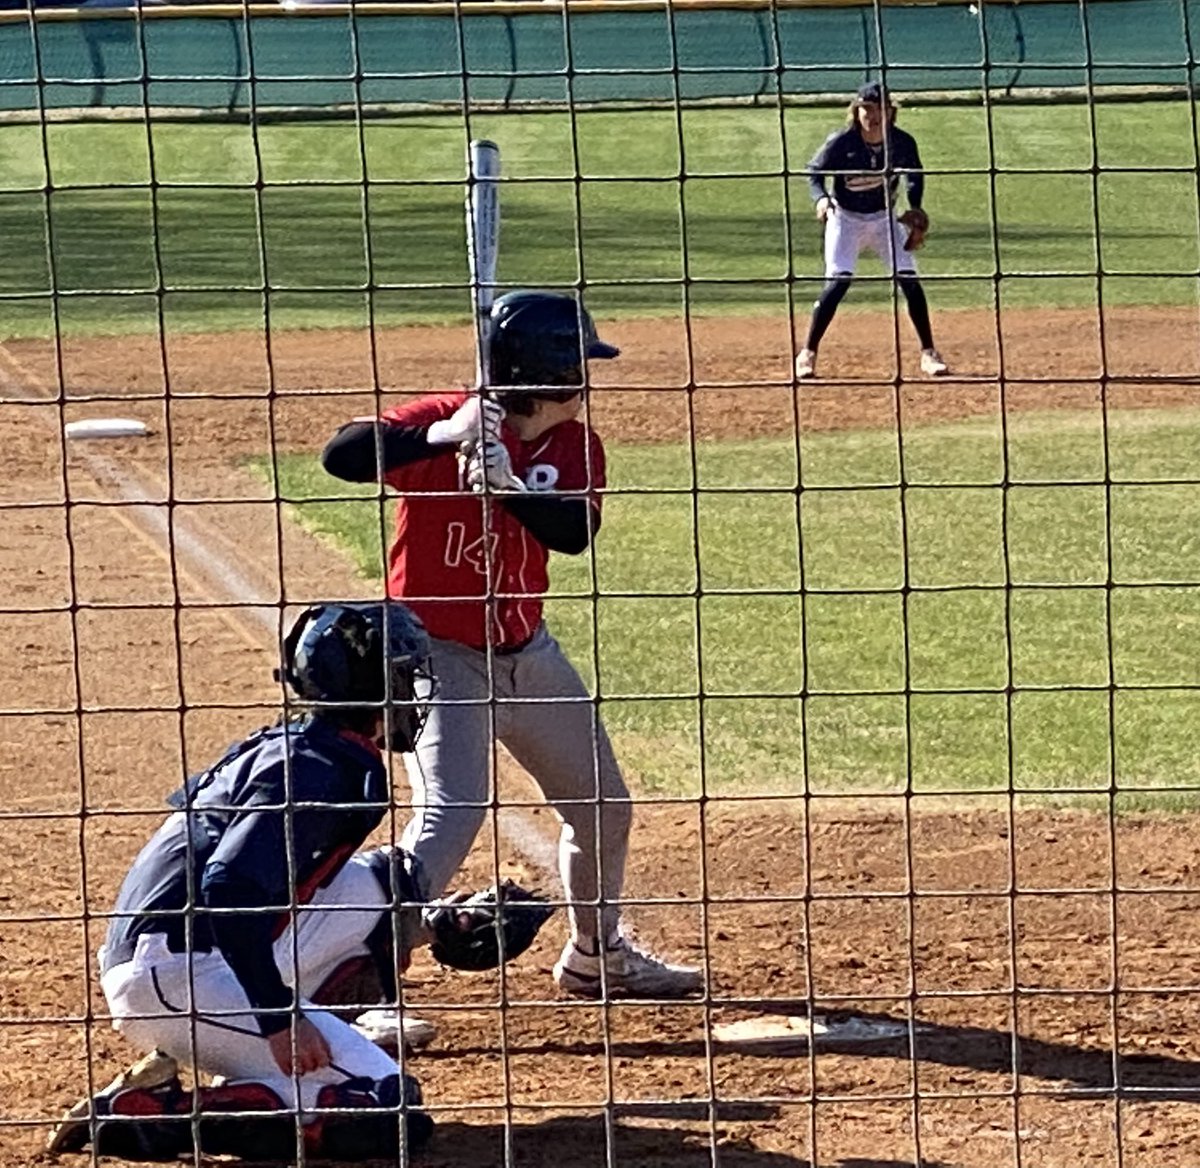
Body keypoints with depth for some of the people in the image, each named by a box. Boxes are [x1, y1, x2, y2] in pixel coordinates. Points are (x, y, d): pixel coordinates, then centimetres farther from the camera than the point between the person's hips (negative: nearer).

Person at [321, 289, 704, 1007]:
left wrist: (508, 482, -35)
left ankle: (597, 956, 39)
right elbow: (341, 456, -32)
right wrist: (444, 437, -41)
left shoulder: (574, 446, -2)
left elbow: (575, 532, -20)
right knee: (451, 813, -22)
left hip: (528, 652, 7)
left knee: (603, 805, 17)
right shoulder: (445, 419, -18)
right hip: (440, 653, -7)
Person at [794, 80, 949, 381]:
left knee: (909, 278, -7)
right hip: (845, 218, -2)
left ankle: (929, 354, 4)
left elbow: (914, 175, 3)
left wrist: (915, 209, -13)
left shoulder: (902, 142, -15)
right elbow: (815, 173, -12)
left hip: (884, 218, 2)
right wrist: (821, 198, -32)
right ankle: (807, 355, -7)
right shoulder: (841, 142, -21)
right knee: (838, 281, -16)